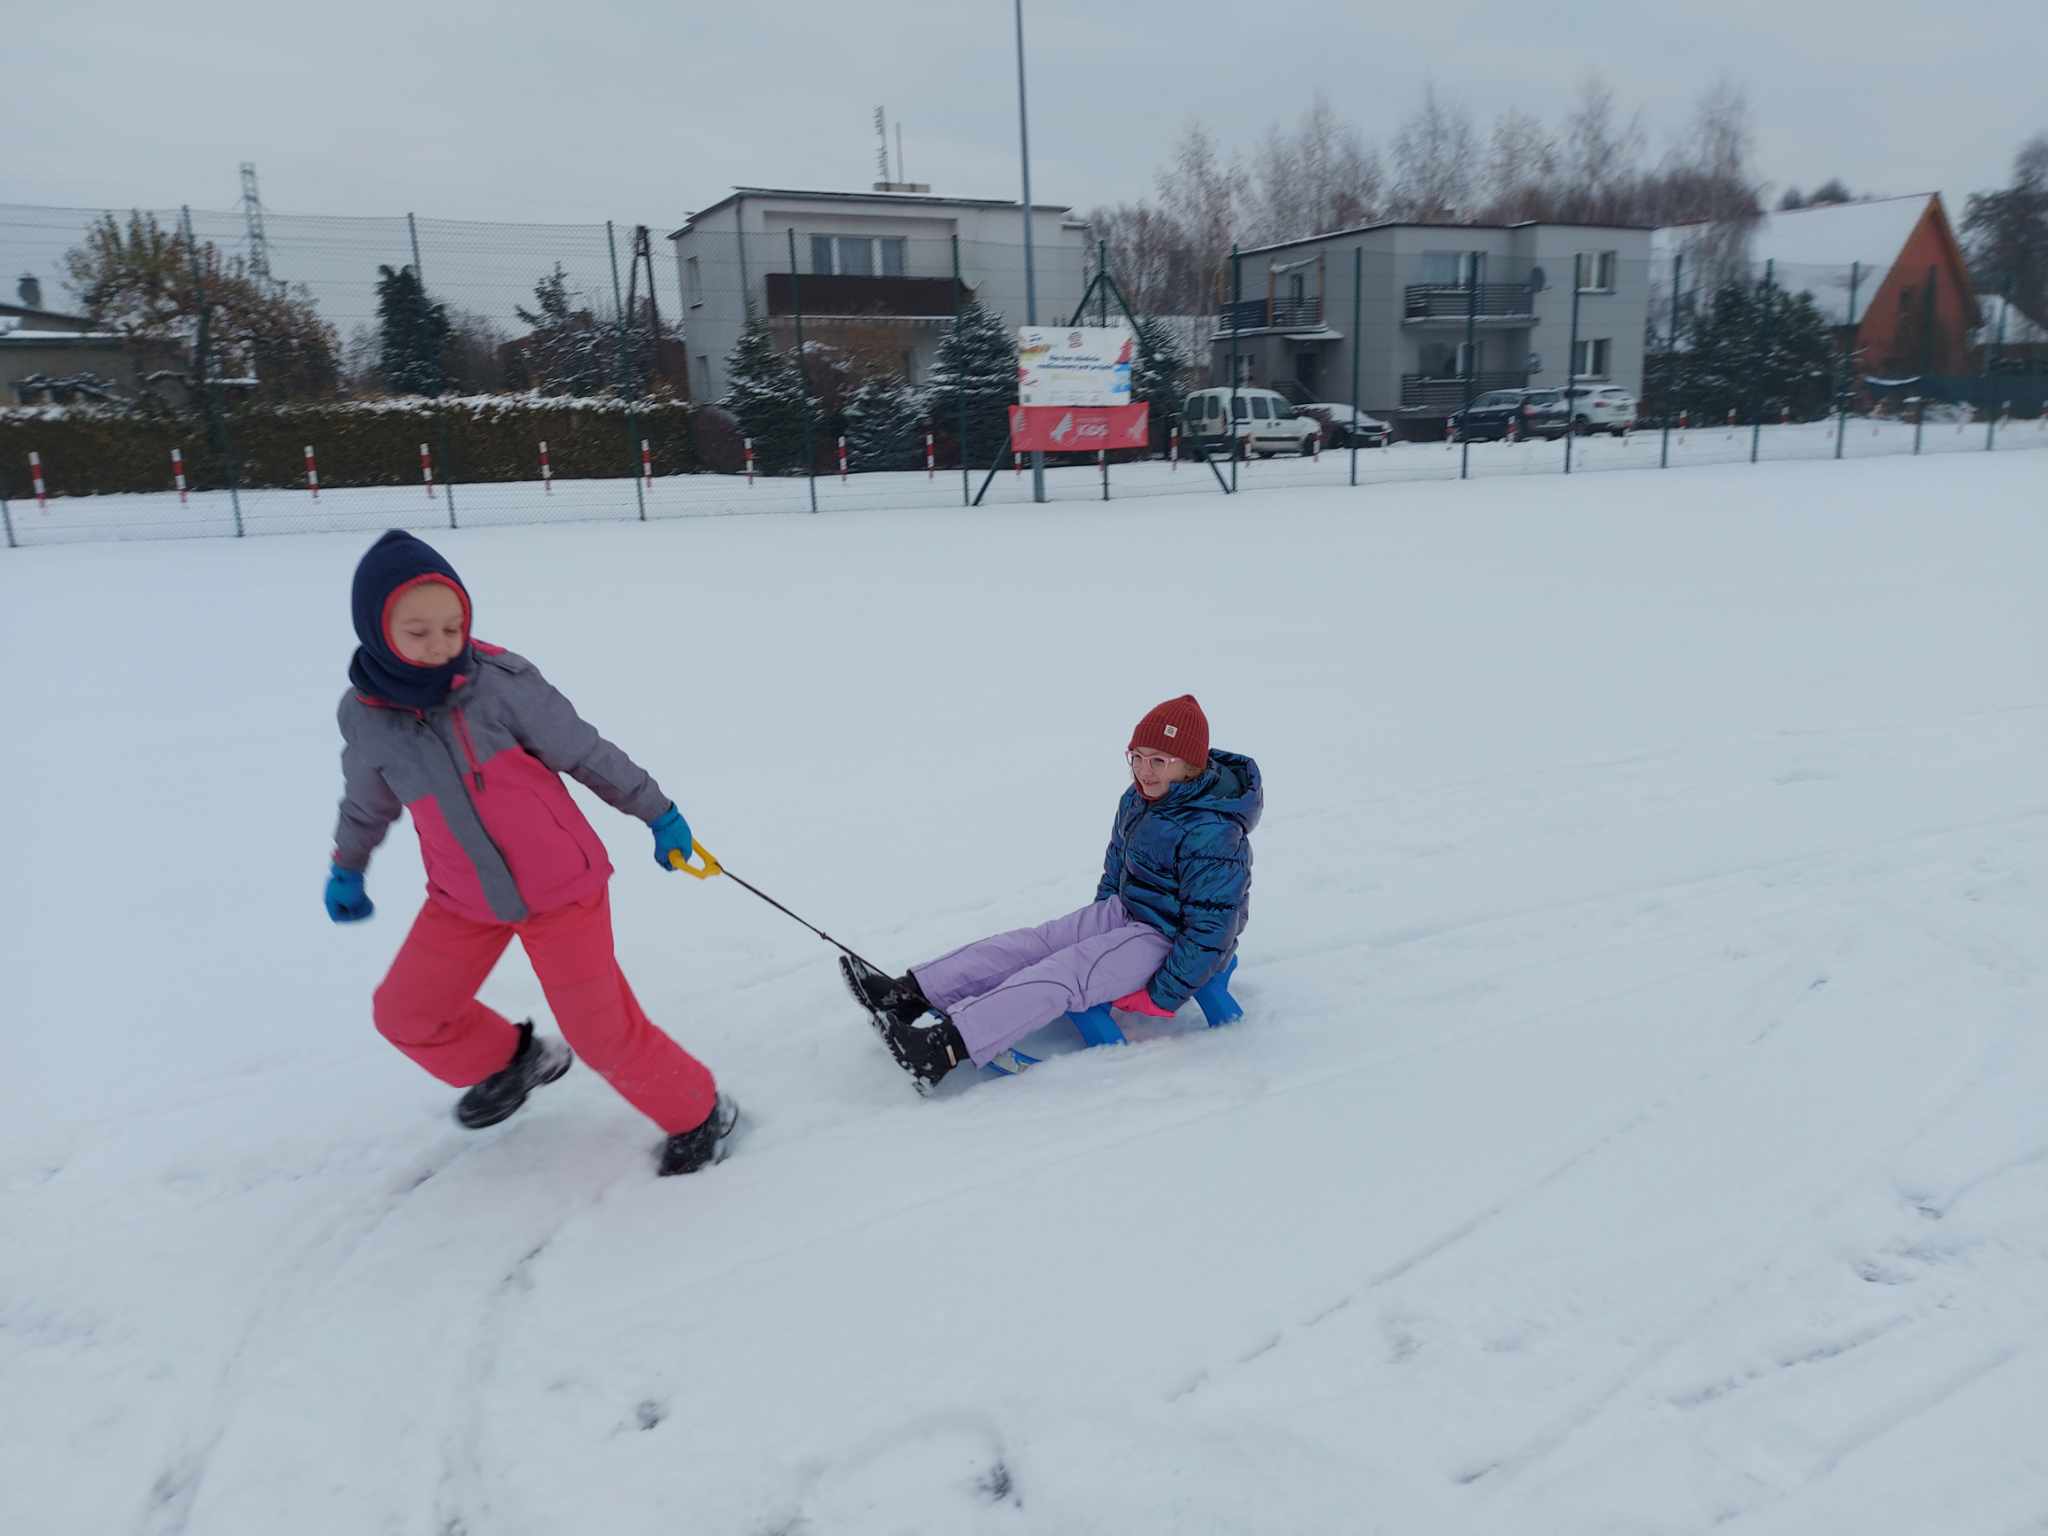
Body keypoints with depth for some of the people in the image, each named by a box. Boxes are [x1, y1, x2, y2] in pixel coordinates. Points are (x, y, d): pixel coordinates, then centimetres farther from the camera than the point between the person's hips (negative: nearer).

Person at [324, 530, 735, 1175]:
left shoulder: (501, 681, -20)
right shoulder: (364, 716, -7)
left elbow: (587, 753, -10)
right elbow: (368, 801, 14)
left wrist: (658, 813, -2)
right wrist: (347, 869, 29)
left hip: (560, 885, -5)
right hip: (464, 898, 5)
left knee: (601, 1029, -3)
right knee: (405, 1012, 11)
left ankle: (699, 1114, 20)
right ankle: (509, 1061, 40)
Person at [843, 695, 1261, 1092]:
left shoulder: (1212, 835, -26)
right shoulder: (1137, 802, 2)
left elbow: (1210, 932, -24)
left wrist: (1161, 999, -20)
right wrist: (1097, 925, 19)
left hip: (1170, 940, -8)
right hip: (1125, 911, 9)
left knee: (1063, 974, -26)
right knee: (1029, 943, -9)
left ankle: (945, 1048, -39)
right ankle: (909, 993, -17)